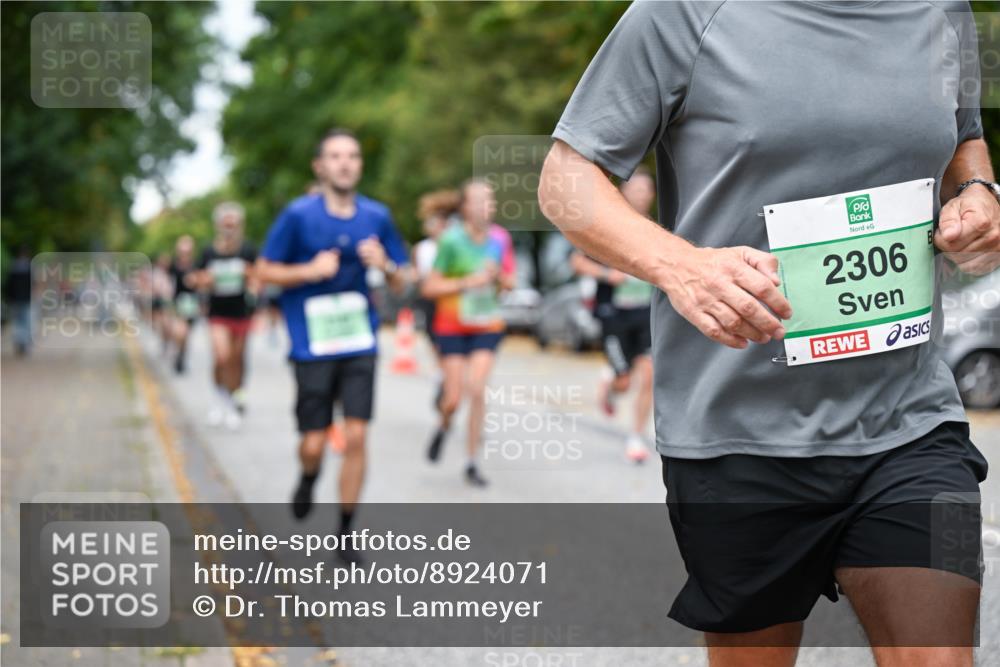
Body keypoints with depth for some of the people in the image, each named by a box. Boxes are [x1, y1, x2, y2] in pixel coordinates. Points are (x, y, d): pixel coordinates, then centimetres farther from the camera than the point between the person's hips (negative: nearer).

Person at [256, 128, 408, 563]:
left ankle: (346, 533, 10)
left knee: (356, 437, -4)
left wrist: (385, 265, -11)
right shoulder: (298, 214, -5)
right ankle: (309, 477, 38)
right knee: (314, 443, 0)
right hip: (312, 345, -2)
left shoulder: (377, 216, 4)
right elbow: (265, 271, 0)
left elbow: (399, 282, 12)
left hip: (359, 343, 2)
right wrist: (311, 269, -15)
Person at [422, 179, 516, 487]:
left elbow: (509, 282, 15)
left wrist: (499, 275, -8)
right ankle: (444, 426, 34)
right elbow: (429, 287, -12)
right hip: (452, 326, -3)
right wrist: (468, 282, -19)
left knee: (477, 390, -11)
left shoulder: (498, 239, 2)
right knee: (454, 398, -3)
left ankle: (472, 462, 1)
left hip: (487, 326, 3)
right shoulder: (451, 240, -13)